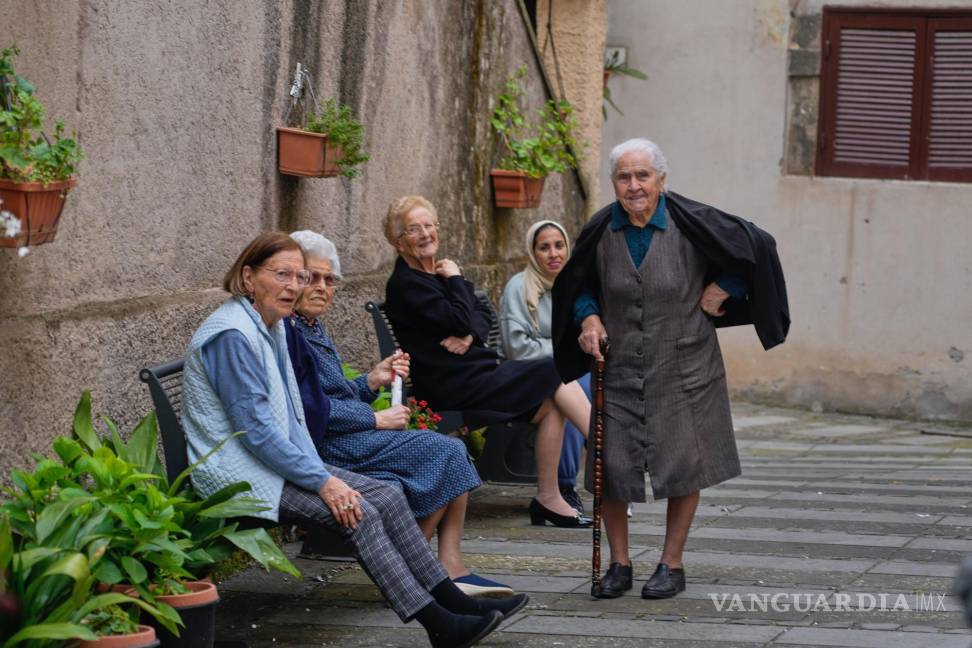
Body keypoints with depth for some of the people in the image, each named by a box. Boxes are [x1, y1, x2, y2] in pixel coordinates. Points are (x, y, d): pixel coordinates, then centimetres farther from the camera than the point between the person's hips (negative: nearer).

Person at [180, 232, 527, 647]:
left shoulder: (271, 326, 12)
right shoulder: (232, 335, -19)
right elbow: (256, 429, -22)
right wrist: (321, 480, -20)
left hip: (279, 460, 10)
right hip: (238, 475, -10)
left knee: (388, 496, -3)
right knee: (360, 513, -22)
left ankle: (451, 600, -2)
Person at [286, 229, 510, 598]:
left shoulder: (313, 328, 19)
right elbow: (309, 408, -20)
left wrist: (371, 382, 7)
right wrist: (376, 420, -13)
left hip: (351, 438, 10)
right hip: (326, 445, -10)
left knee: (452, 453, -5)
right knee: (447, 453, -14)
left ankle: (450, 568, -13)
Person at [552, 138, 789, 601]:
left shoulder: (690, 224, -12)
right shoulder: (601, 232, -2)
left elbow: (755, 245, -3)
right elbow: (579, 286, 14)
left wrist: (722, 289, -6)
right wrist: (588, 318, -5)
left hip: (682, 368, -2)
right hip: (619, 368, 2)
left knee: (683, 464, 3)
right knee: (611, 465, -1)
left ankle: (672, 564, 17)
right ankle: (619, 565, 16)